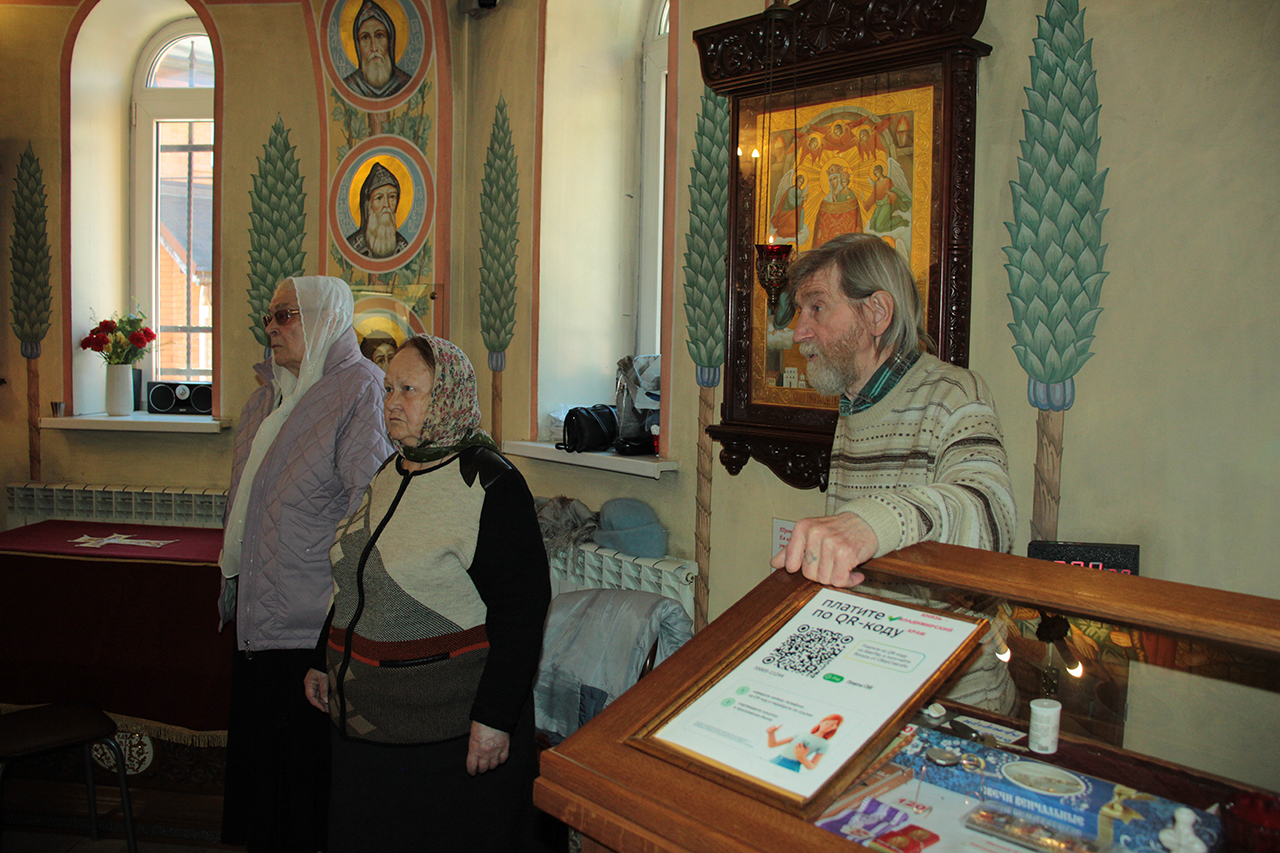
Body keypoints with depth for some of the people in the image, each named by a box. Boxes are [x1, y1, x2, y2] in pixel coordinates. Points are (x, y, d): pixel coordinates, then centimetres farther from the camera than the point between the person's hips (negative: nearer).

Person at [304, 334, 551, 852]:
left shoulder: (490, 484, -16)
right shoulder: (390, 475, 9)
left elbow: (521, 609, -19)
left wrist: (495, 718, -21)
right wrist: (324, 663, 21)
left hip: (450, 727, -7)